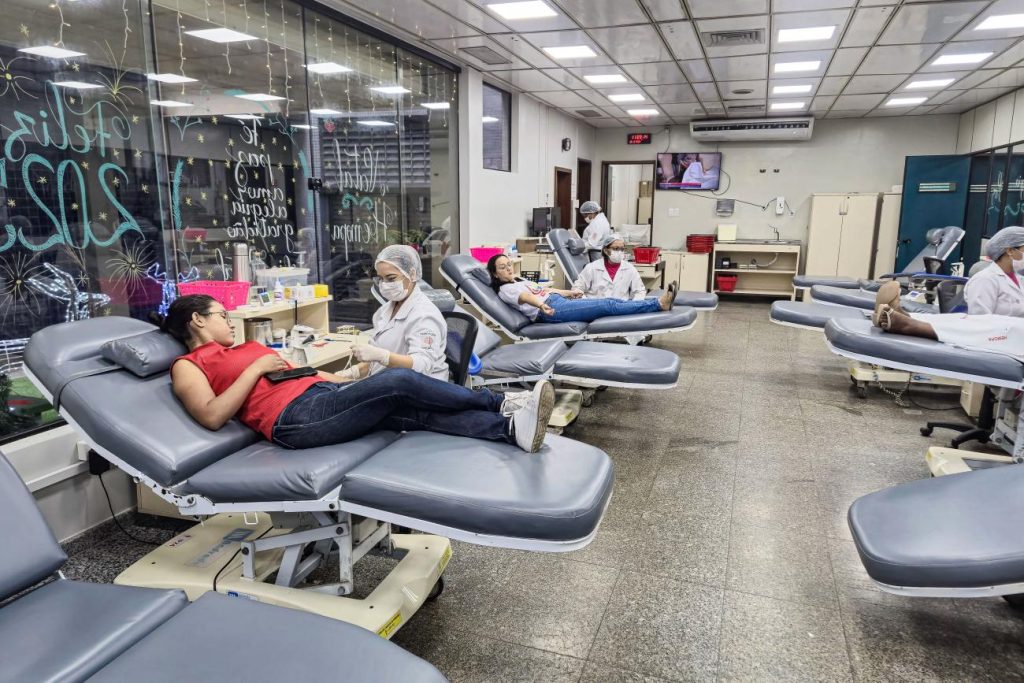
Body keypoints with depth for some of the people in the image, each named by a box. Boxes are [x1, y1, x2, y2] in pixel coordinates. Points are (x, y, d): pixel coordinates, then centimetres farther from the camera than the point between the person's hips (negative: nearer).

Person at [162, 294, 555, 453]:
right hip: (294, 418, -7)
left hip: (323, 394, 8)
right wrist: (257, 368, -5)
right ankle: (501, 403, -16)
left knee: (415, 412, -18)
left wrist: (351, 381, 20)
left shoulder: (246, 347, 31)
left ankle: (511, 427, -30)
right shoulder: (187, 366, 11)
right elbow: (212, 416, -7)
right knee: (399, 382, -23)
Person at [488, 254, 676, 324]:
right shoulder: (505, 289, -3)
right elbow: (525, 297, -24)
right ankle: (658, 304, -18)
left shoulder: (519, 280, 24)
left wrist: (568, 292, 42)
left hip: (559, 300, 9)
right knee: (608, 306, -16)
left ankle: (658, 303, -9)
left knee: (611, 301, -5)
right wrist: (541, 305, -44)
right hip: (552, 310, -9)